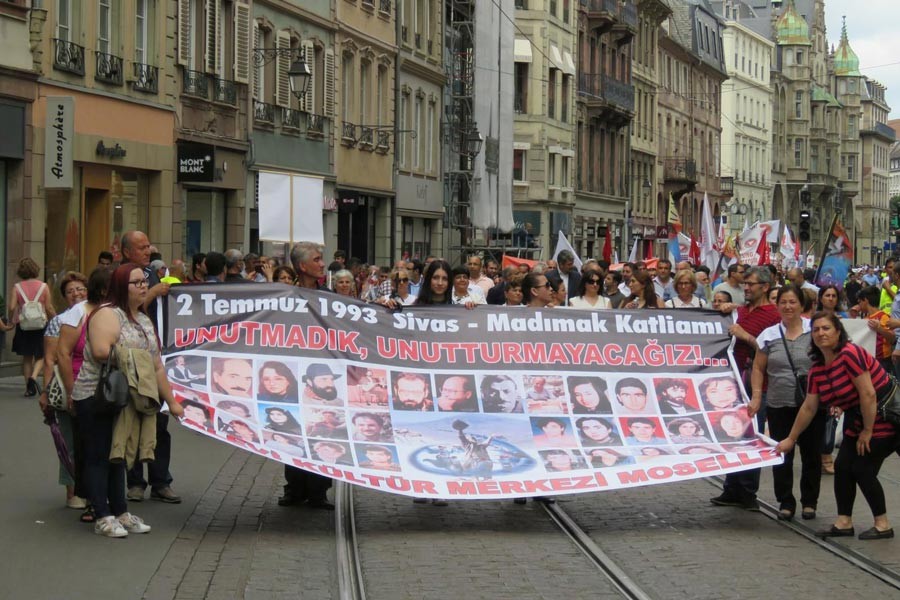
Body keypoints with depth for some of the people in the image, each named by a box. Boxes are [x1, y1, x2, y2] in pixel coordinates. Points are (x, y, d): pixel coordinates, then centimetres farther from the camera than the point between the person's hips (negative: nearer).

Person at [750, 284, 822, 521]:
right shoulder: (769, 335, 5)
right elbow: (758, 368, 10)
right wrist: (756, 397, -1)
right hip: (779, 406, 1)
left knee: (811, 454, 5)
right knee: (782, 455, 1)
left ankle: (809, 501, 19)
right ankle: (785, 502, 12)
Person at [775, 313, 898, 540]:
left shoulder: (850, 354, -23)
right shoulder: (816, 369, 3)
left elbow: (868, 394, -24)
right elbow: (808, 408, 11)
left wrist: (867, 431, -18)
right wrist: (790, 439, 14)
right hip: (857, 421, 8)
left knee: (862, 469, -9)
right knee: (842, 466, 3)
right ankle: (844, 522, 12)